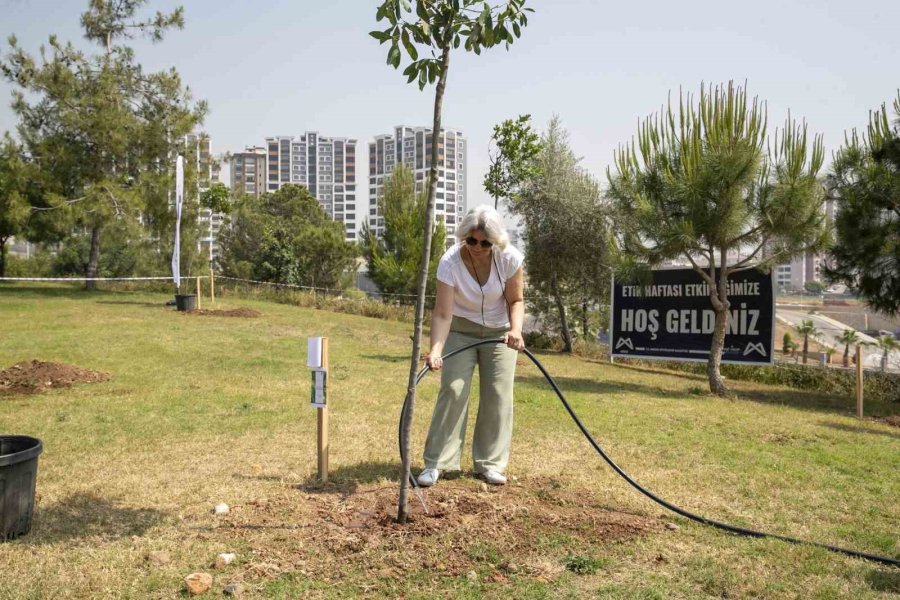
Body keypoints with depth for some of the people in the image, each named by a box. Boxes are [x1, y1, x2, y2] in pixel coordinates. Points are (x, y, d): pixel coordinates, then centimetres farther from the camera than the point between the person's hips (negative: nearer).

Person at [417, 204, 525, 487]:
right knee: (452, 390, -11)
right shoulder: (450, 262, -27)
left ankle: (490, 463, 9)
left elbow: (516, 300, -12)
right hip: (460, 329, -1)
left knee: (498, 395, -3)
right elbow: (442, 313, -29)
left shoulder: (510, 258, -22)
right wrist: (435, 350, -42)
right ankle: (435, 463, -2)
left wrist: (515, 329, -30)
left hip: (499, 331, 2)